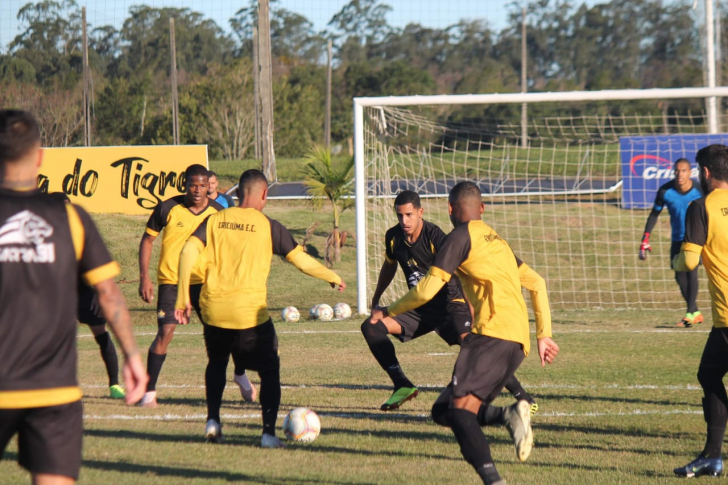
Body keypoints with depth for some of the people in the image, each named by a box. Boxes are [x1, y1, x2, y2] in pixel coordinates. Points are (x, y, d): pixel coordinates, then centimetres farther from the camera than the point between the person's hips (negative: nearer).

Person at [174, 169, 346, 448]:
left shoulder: (215, 220, 8)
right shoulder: (268, 226, 0)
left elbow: (188, 252, -3)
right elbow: (300, 260, 3)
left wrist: (183, 298, -1)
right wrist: (332, 278, 19)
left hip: (212, 310, 3)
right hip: (250, 312, -3)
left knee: (216, 363, 28)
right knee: (269, 369, 10)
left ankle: (213, 421, 16)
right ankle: (268, 433, -1)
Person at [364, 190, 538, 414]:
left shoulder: (435, 237, -20)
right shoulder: (393, 237, -1)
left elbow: (461, 277, -22)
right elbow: (389, 267, 21)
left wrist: (473, 314, -30)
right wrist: (376, 299, 34)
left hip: (450, 305, -6)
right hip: (419, 309, 6)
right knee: (371, 327, -11)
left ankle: (524, 398, -20)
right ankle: (403, 387, -4)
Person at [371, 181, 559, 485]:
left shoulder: (461, 236, 2)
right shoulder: (497, 240, 29)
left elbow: (426, 290, -2)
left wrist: (388, 312, 13)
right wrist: (543, 335, 31)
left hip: (493, 332, -9)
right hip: (518, 340, 9)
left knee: (460, 410, -19)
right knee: (442, 411, 10)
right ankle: (513, 415, -13)